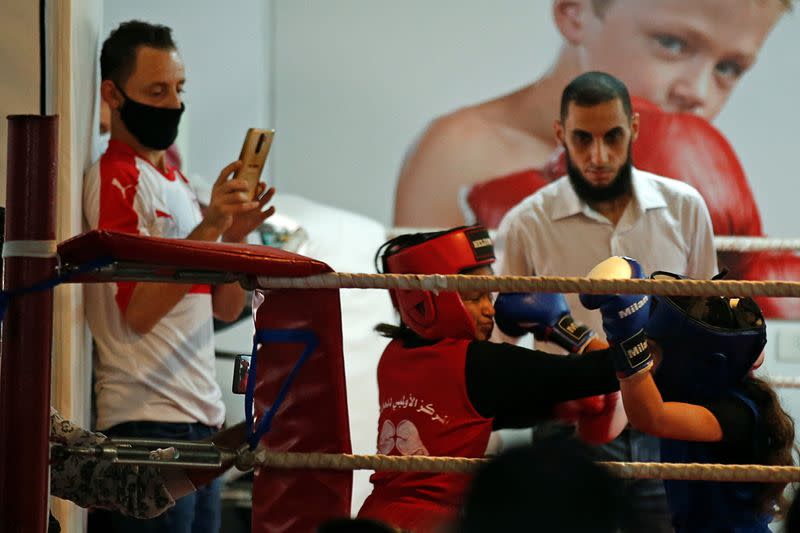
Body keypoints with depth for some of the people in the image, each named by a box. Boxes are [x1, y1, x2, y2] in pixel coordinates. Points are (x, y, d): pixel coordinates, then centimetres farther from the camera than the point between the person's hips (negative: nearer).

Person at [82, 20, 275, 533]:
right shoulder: (117, 178, -7)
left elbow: (226, 308, 16)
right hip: (149, 416, -9)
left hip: (201, 415, 9)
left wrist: (236, 235, -2)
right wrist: (209, 226, -22)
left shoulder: (177, 181, 20)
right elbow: (139, 310, -17)